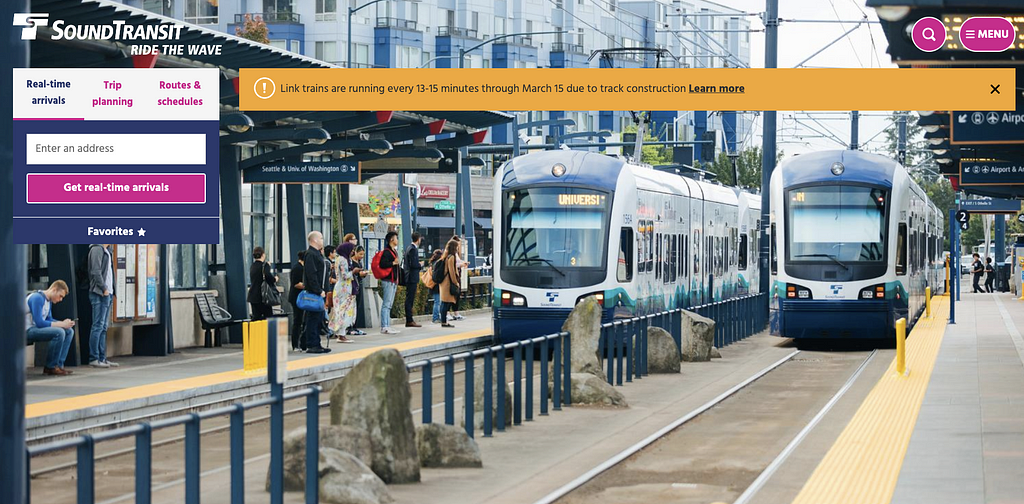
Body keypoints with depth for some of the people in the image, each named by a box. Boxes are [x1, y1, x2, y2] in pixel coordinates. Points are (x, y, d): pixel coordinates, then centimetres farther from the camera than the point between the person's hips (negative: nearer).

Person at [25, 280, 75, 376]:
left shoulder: (48, 300, 13)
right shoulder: (37, 298, -19)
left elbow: (49, 319, 18)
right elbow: (39, 322, -25)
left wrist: (64, 322, -2)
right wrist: (61, 324, -20)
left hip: (38, 328, 10)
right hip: (28, 330, -10)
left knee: (69, 331, 6)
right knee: (59, 332, -29)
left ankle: (58, 365, 0)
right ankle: (50, 367, -17)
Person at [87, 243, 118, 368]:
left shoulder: (106, 250, 20)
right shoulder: (97, 249, -9)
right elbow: (96, 272, -17)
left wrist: (111, 290, 11)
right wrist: (104, 288, -18)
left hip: (107, 293, 10)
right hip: (99, 293, -10)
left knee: (103, 327, 10)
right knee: (98, 326, -9)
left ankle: (102, 358, 12)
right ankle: (94, 358, -8)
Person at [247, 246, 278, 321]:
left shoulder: (252, 266, 13)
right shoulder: (264, 265, -9)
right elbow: (268, 276, -26)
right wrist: (275, 279, -5)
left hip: (253, 296, 6)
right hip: (262, 296, -6)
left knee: (256, 316, 5)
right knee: (268, 315, -2)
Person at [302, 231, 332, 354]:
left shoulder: (317, 254, 19)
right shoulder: (310, 254, -14)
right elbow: (311, 275, -21)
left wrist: (323, 291, 17)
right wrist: (319, 291, -22)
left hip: (319, 292, 10)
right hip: (313, 293, -10)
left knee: (318, 319, 12)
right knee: (313, 318, -8)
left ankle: (316, 344, 17)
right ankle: (311, 346, -7)